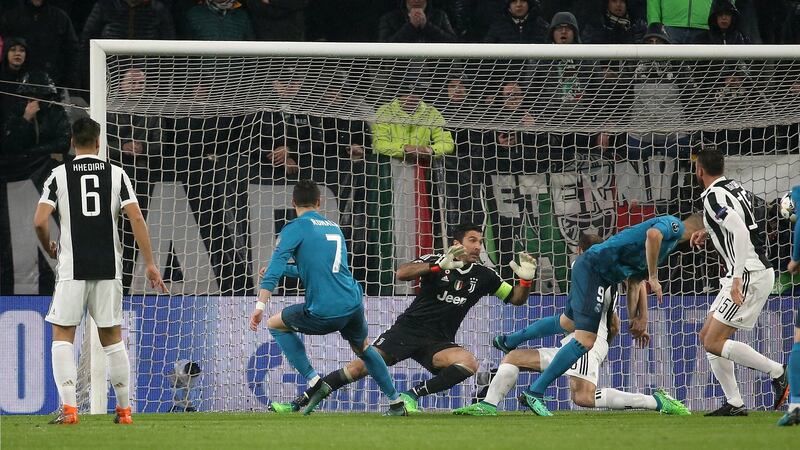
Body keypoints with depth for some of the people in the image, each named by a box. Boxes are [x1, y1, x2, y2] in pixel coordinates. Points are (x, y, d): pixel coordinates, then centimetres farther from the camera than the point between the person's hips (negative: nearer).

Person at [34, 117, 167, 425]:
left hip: (72, 269, -2)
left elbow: (40, 221, -7)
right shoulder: (116, 174, 5)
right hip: (108, 268, 2)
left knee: (63, 335, 3)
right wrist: (150, 264, 0)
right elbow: (136, 219, -3)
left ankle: (68, 408, -11)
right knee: (112, 337, 12)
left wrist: (49, 249, 14)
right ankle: (124, 409, 14)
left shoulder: (59, 175, 1)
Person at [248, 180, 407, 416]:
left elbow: (275, 267, -16)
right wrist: (285, 269, 35)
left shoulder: (296, 228, -3)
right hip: (353, 303, 6)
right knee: (363, 348, 32)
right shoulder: (334, 227, 19)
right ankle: (396, 403, 37)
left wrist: (260, 305, -20)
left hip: (324, 314, -6)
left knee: (275, 324, 18)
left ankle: (314, 382, 7)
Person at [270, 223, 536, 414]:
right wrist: (439, 266, -32)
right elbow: (402, 274, -20)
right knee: (363, 366, -19)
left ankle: (412, 395, -20)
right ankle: (301, 402, -12)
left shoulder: (483, 276, 6)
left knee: (468, 363, -29)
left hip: (438, 342, 3)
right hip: (408, 329, -3)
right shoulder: (435, 261, -3)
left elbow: (516, 299, 13)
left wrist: (525, 280, -9)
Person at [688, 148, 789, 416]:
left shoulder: (714, 196, -14)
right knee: (708, 337, 11)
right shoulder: (735, 188, 15)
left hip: (750, 274, -10)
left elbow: (741, 232, -27)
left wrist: (737, 278, -28)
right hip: (759, 271, 10)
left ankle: (778, 372, -10)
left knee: (714, 342, -11)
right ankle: (734, 403, 8)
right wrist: (710, 231, 30)